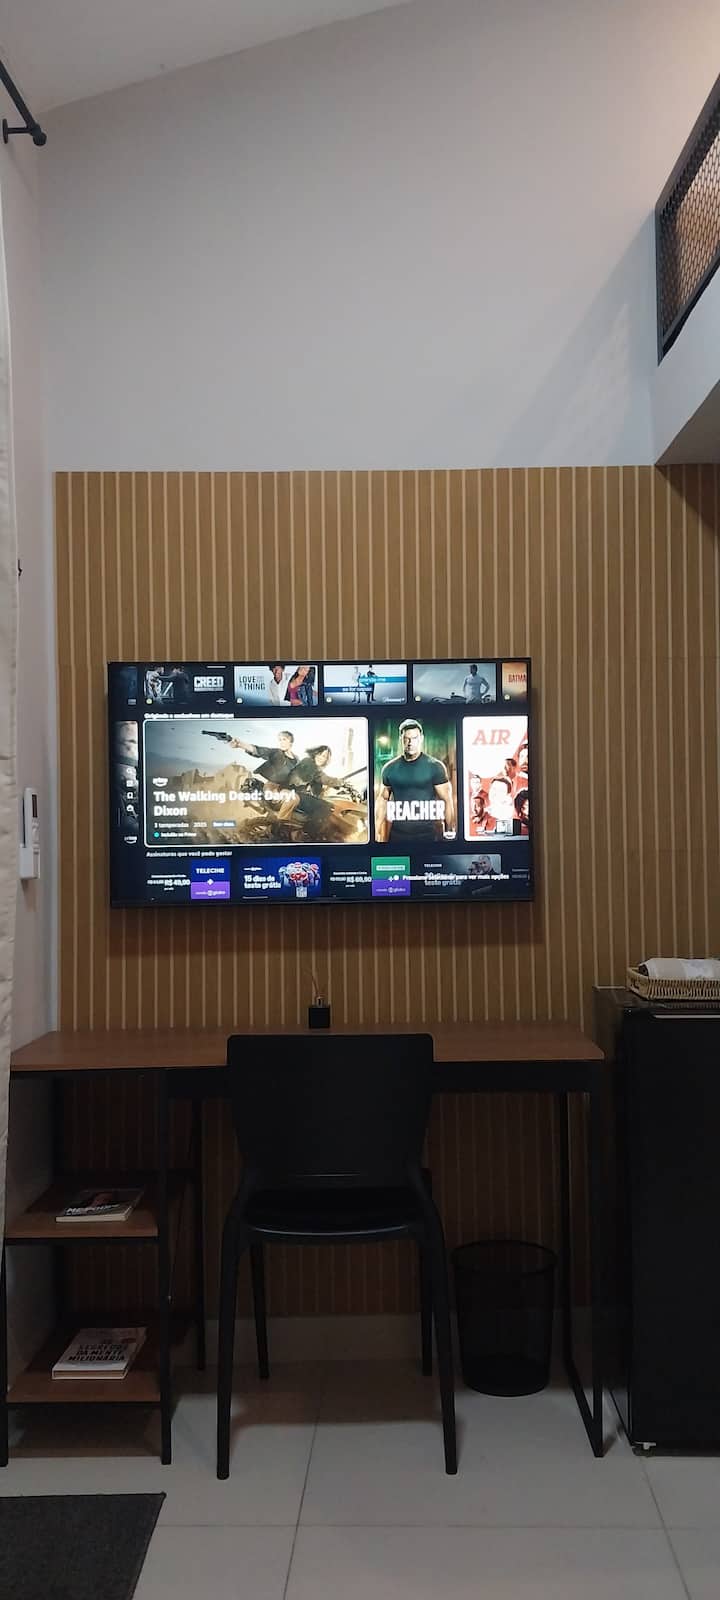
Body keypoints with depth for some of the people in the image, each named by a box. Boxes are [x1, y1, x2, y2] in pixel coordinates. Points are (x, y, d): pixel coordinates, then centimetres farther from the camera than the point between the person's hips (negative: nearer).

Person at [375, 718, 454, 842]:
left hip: (428, 833, -2)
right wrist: (377, 832, 6)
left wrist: (450, 832, -9)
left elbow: (446, 800, -3)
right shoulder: (390, 768, 6)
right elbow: (382, 800, 11)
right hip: (398, 834, 3)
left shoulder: (435, 767, -3)